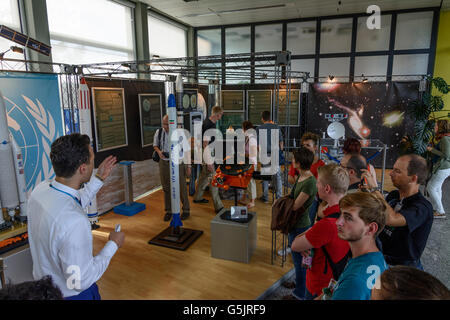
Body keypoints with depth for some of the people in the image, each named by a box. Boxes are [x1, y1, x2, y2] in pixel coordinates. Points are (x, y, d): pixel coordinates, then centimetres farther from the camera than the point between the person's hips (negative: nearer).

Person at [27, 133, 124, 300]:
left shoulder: (40, 189, -14)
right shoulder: (74, 222, -40)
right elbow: (80, 281, -29)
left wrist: (99, 179, 9)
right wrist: (113, 245, -19)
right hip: (71, 294, -7)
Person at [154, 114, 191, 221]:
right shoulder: (159, 132, -2)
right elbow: (155, 145, 15)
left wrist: (188, 166, -4)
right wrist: (159, 151, -8)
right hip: (164, 163, 3)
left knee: (181, 187, 4)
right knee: (166, 188, 11)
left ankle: (186, 210, 21)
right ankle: (168, 211, 26)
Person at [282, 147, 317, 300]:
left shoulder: (310, 183, -27)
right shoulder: (301, 177, 2)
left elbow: (295, 206, -23)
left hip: (300, 226, -9)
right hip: (295, 224, 9)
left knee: (299, 259, 8)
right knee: (297, 257, 27)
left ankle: (299, 294, 27)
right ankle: (299, 282, 48)